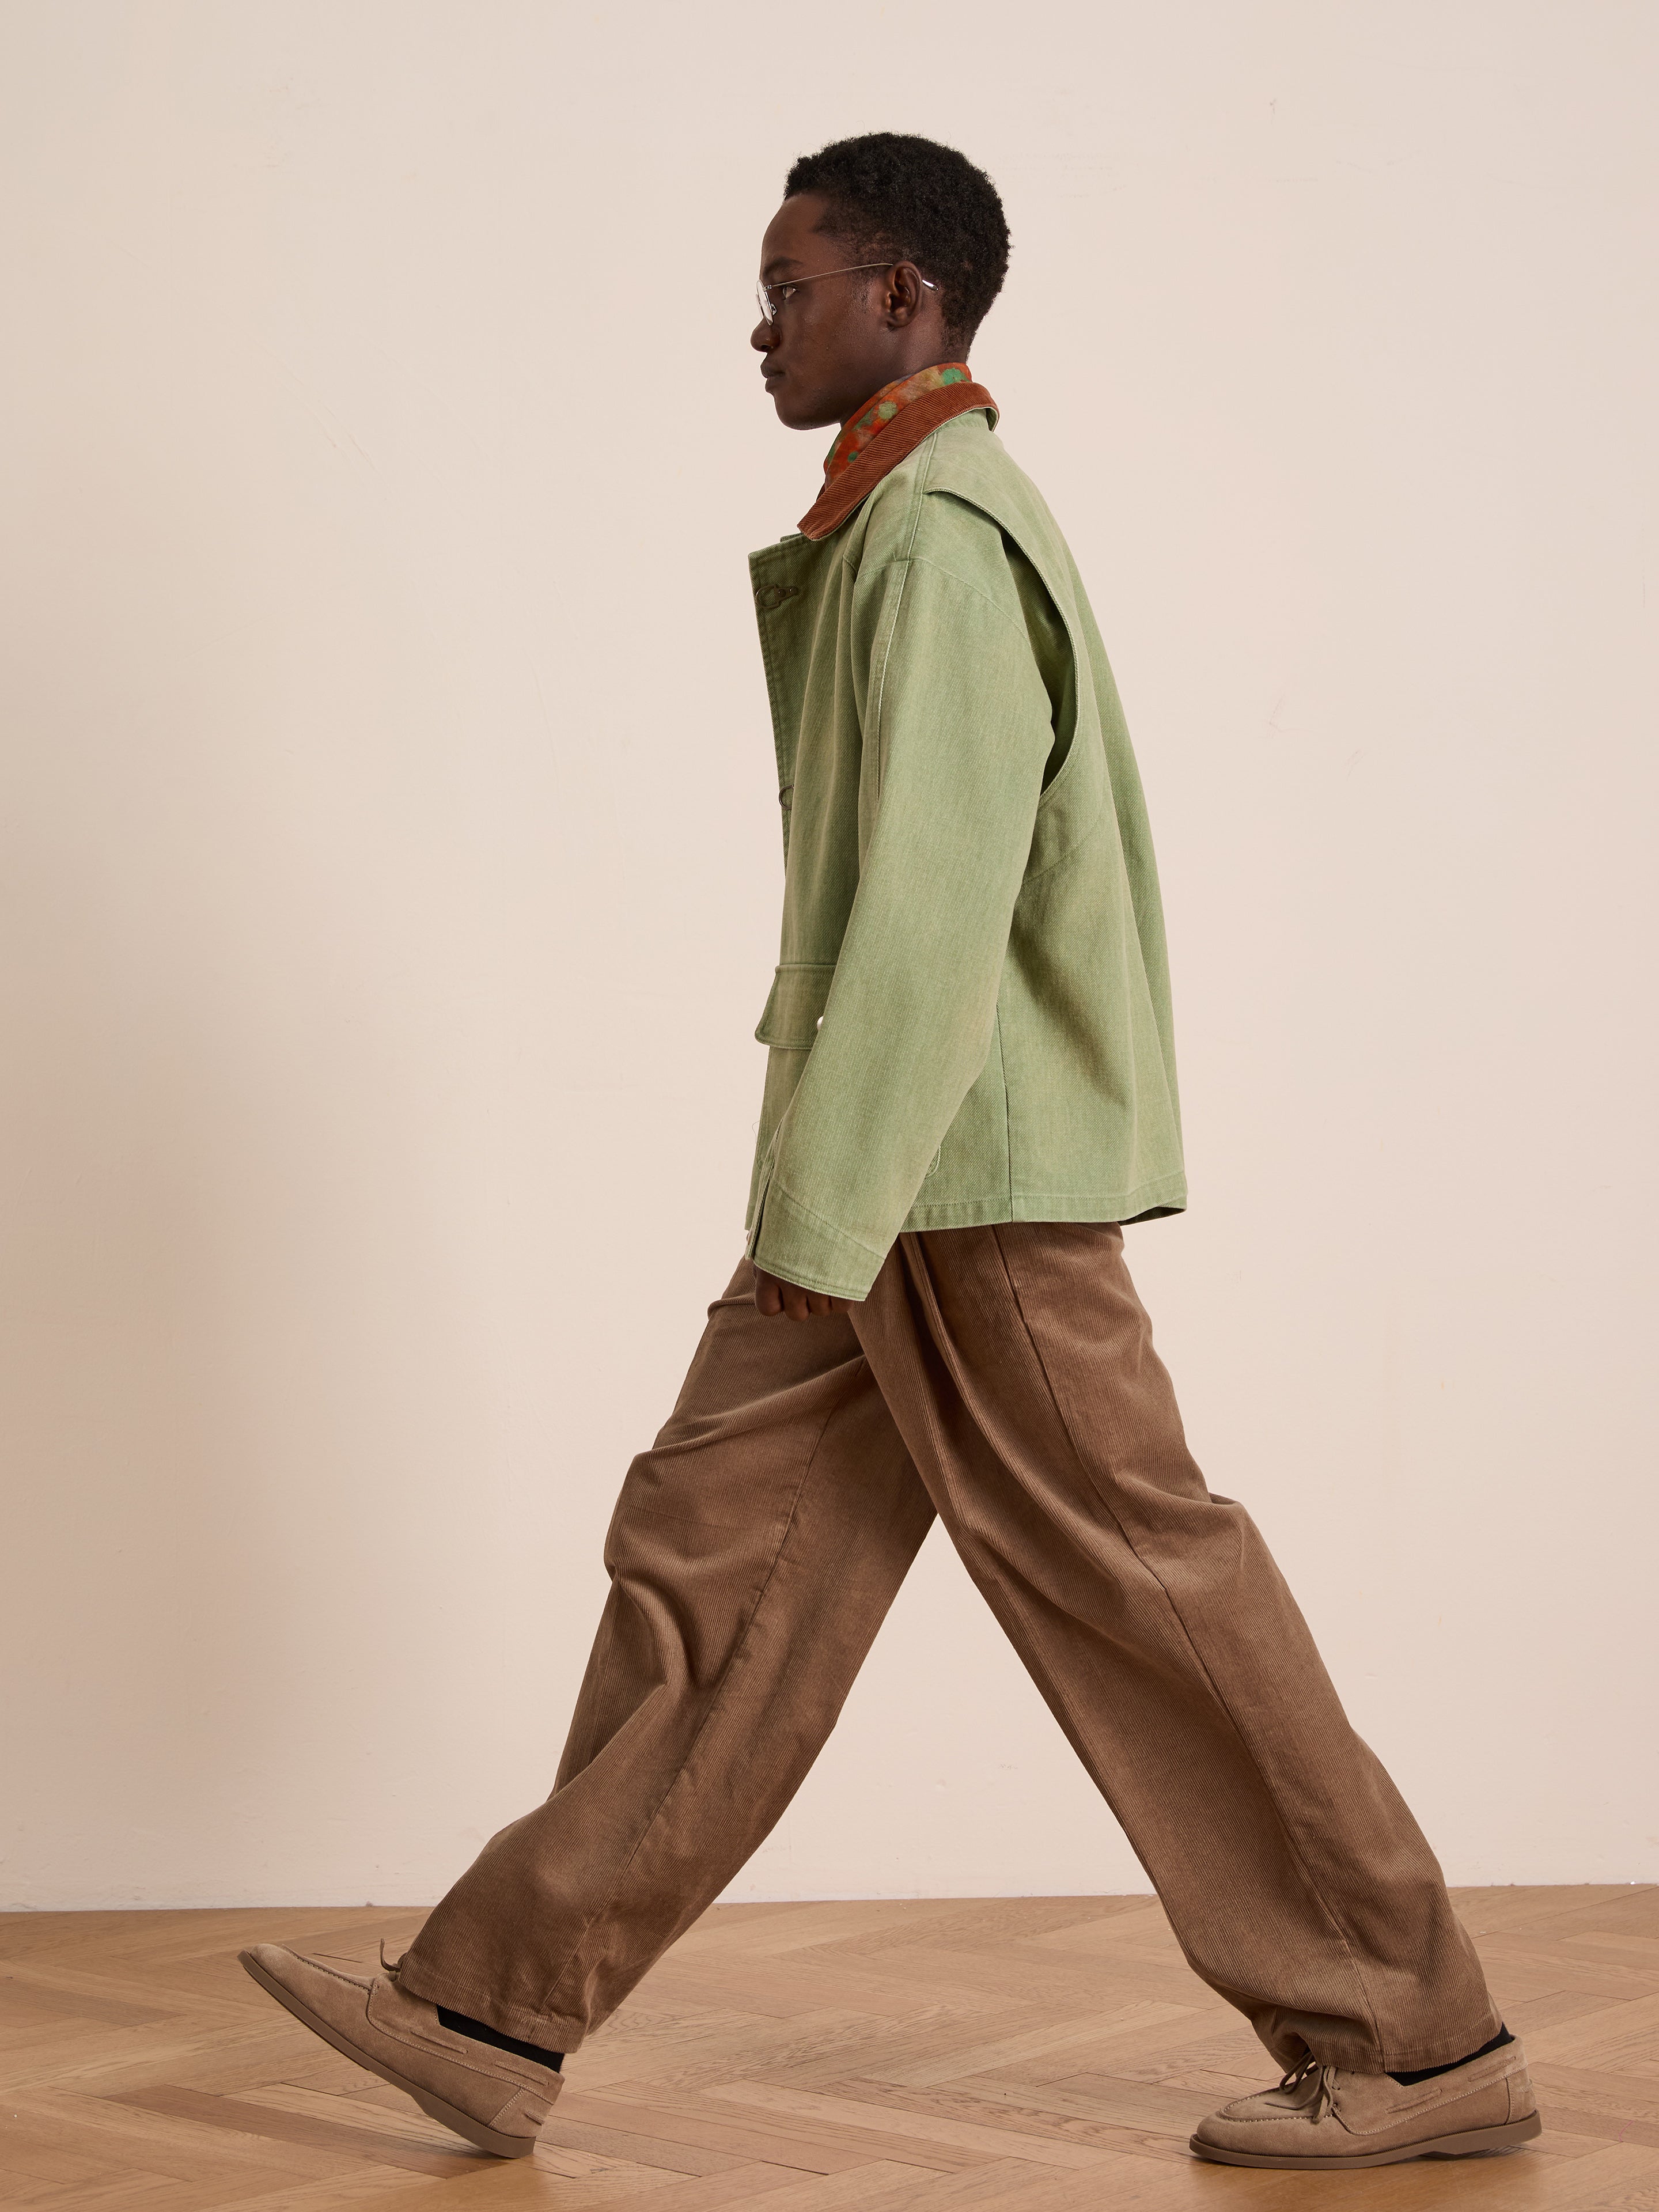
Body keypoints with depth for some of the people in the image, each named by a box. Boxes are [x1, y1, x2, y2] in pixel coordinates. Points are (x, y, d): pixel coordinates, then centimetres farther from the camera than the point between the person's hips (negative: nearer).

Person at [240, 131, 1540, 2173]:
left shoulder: (934, 538, -15)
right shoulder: (963, 515, 16)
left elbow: (927, 911, -22)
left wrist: (816, 1219, -22)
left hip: (964, 1174, -10)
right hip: (909, 1175, 10)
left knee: (1135, 1579, -3)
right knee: (709, 1547, 9)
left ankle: (1417, 2046, 9)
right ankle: (497, 2014, 15)